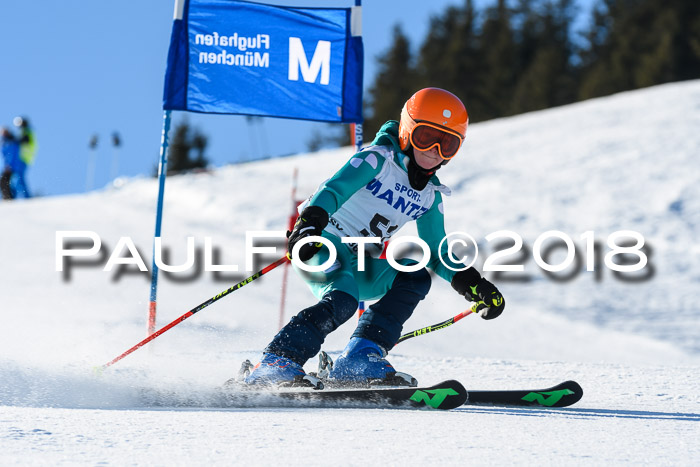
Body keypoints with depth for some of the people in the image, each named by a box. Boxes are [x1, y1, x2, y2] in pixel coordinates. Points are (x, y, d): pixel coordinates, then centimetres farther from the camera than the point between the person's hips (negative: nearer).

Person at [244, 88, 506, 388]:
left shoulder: (430, 195, 11)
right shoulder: (379, 159, -9)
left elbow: (437, 253, 16)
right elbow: (333, 189, -23)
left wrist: (472, 283, 1)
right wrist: (310, 222, -42)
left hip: (360, 267, 7)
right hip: (324, 242, -7)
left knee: (416, 276, -11)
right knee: (342, 300, -31)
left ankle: (359, 360, -18)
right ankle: (277, 364, -32)